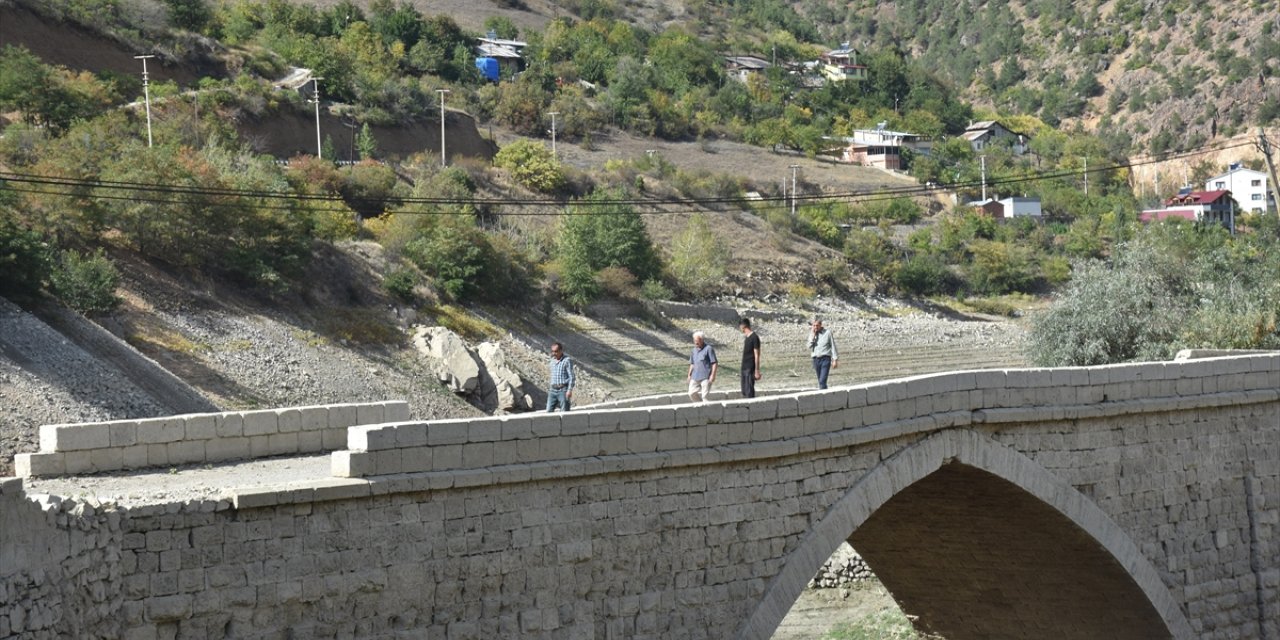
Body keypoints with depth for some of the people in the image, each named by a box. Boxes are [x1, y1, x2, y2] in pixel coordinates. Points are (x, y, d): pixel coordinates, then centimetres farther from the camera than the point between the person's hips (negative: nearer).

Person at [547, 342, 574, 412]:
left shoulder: (567, 360, -7)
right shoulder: (553, 360, 14)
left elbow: (571, 376, -10)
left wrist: (570, 390, -17)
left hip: (563, 390, -6)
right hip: (553, 390, 6)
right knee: (549, 411, -2)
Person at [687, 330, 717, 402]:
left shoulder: (708, 349, -7)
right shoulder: (695, 350, 14)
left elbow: (714, 363, -10)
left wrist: (713, 375, -16)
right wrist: (689, 375, 18)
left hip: (706, 377, -7)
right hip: (695, 377, 7)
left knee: (705, 395, -7)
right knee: (692, 393, 3)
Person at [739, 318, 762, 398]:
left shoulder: (754, 337, -13)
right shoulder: (746, 337, 13)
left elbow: (756, 355, -15)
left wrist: (757, 371, -17)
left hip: (750, 369, -9)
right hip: (745, 367, 9)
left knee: (749, 392, -9)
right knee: (744, 392, 11)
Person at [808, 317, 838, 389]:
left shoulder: (827, 333, 0)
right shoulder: (812, 335, 9)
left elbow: (833, 346, 2)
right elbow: (809, 346, -4)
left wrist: (835, 360, -2)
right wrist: (813, 335, -8)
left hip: (825, 359, -4)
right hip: (816, 359, 4)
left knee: (822, 381, -16)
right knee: (820, 381, 11)